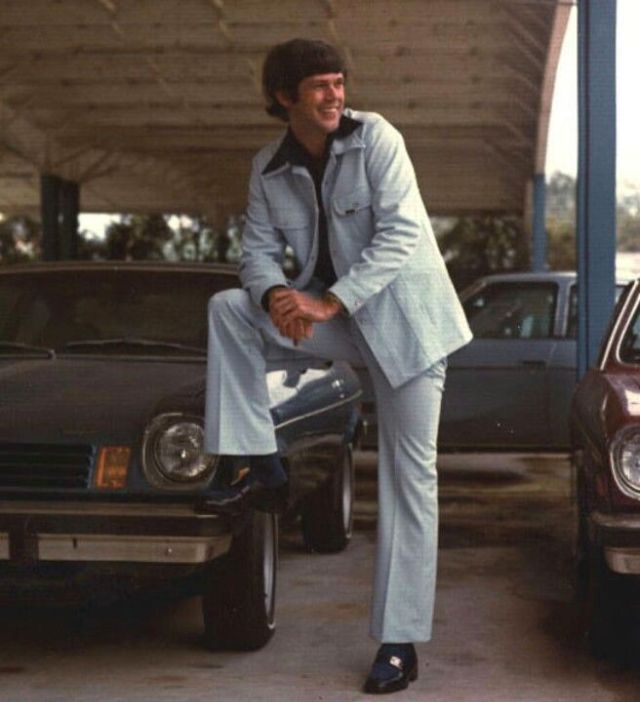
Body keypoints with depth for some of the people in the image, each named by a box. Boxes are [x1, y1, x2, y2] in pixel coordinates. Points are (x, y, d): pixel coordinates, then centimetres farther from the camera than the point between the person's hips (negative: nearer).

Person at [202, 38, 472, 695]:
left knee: (409, 475, -5)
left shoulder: (374, 137, -13)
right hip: (330, 310, 4)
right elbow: (259, 249, 1)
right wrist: (276, 295, -24)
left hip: (402, 316, -4)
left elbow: (402, 232, -20)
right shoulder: (268, 168, 0)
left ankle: (399, 641, -1)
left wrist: (328, 302, -27)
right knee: (227, 309, -13)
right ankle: (261, 468, -9)